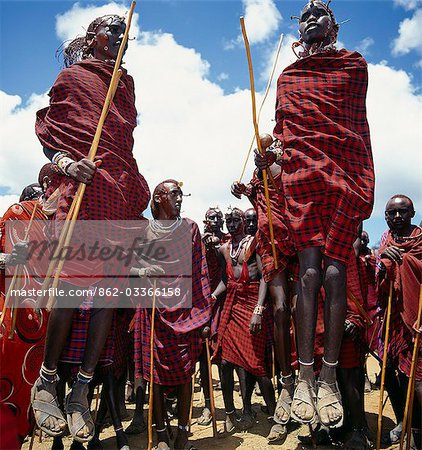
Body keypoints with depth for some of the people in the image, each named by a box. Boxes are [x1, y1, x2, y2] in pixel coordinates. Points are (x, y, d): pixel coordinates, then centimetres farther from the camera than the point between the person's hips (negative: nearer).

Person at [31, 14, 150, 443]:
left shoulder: (126, 83, 29)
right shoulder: (72, 76, 16)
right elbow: (46, 126, 9)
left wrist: (139, 190, 15)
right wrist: (64, 162, -12)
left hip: (121, 189, 5)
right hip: (81, 183, -4)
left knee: (110, 286, -3)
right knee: (72, 278, -13)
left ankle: (81, 390, 6)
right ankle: (45, 382, 6)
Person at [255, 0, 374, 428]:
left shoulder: (355, 65, 22)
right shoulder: (287, 76, 25)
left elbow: (352, 124, 17)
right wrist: (273, 154, 1)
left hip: (347, 175, 0)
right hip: (300, 174, 1)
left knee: (333, 268, -10)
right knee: (310, 268, -11)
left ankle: (329, 376, -3)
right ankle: (306, 377, -8)